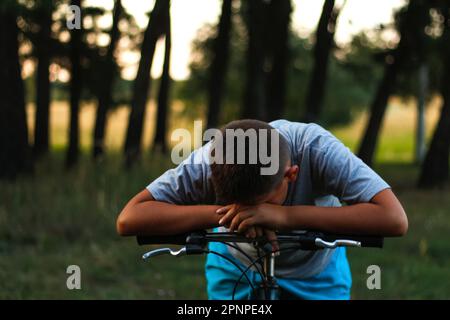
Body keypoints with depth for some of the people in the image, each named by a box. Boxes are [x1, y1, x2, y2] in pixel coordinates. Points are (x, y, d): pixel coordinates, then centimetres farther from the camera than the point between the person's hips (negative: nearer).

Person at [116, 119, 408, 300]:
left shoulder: (316, 149, -39)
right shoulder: (209, 162, -35)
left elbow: (394, 219, -49)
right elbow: (129, 219, -40)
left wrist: (284, 215, -54)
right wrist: (222, 213, -50)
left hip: (316, 270, -1)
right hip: (236, 265, 1)